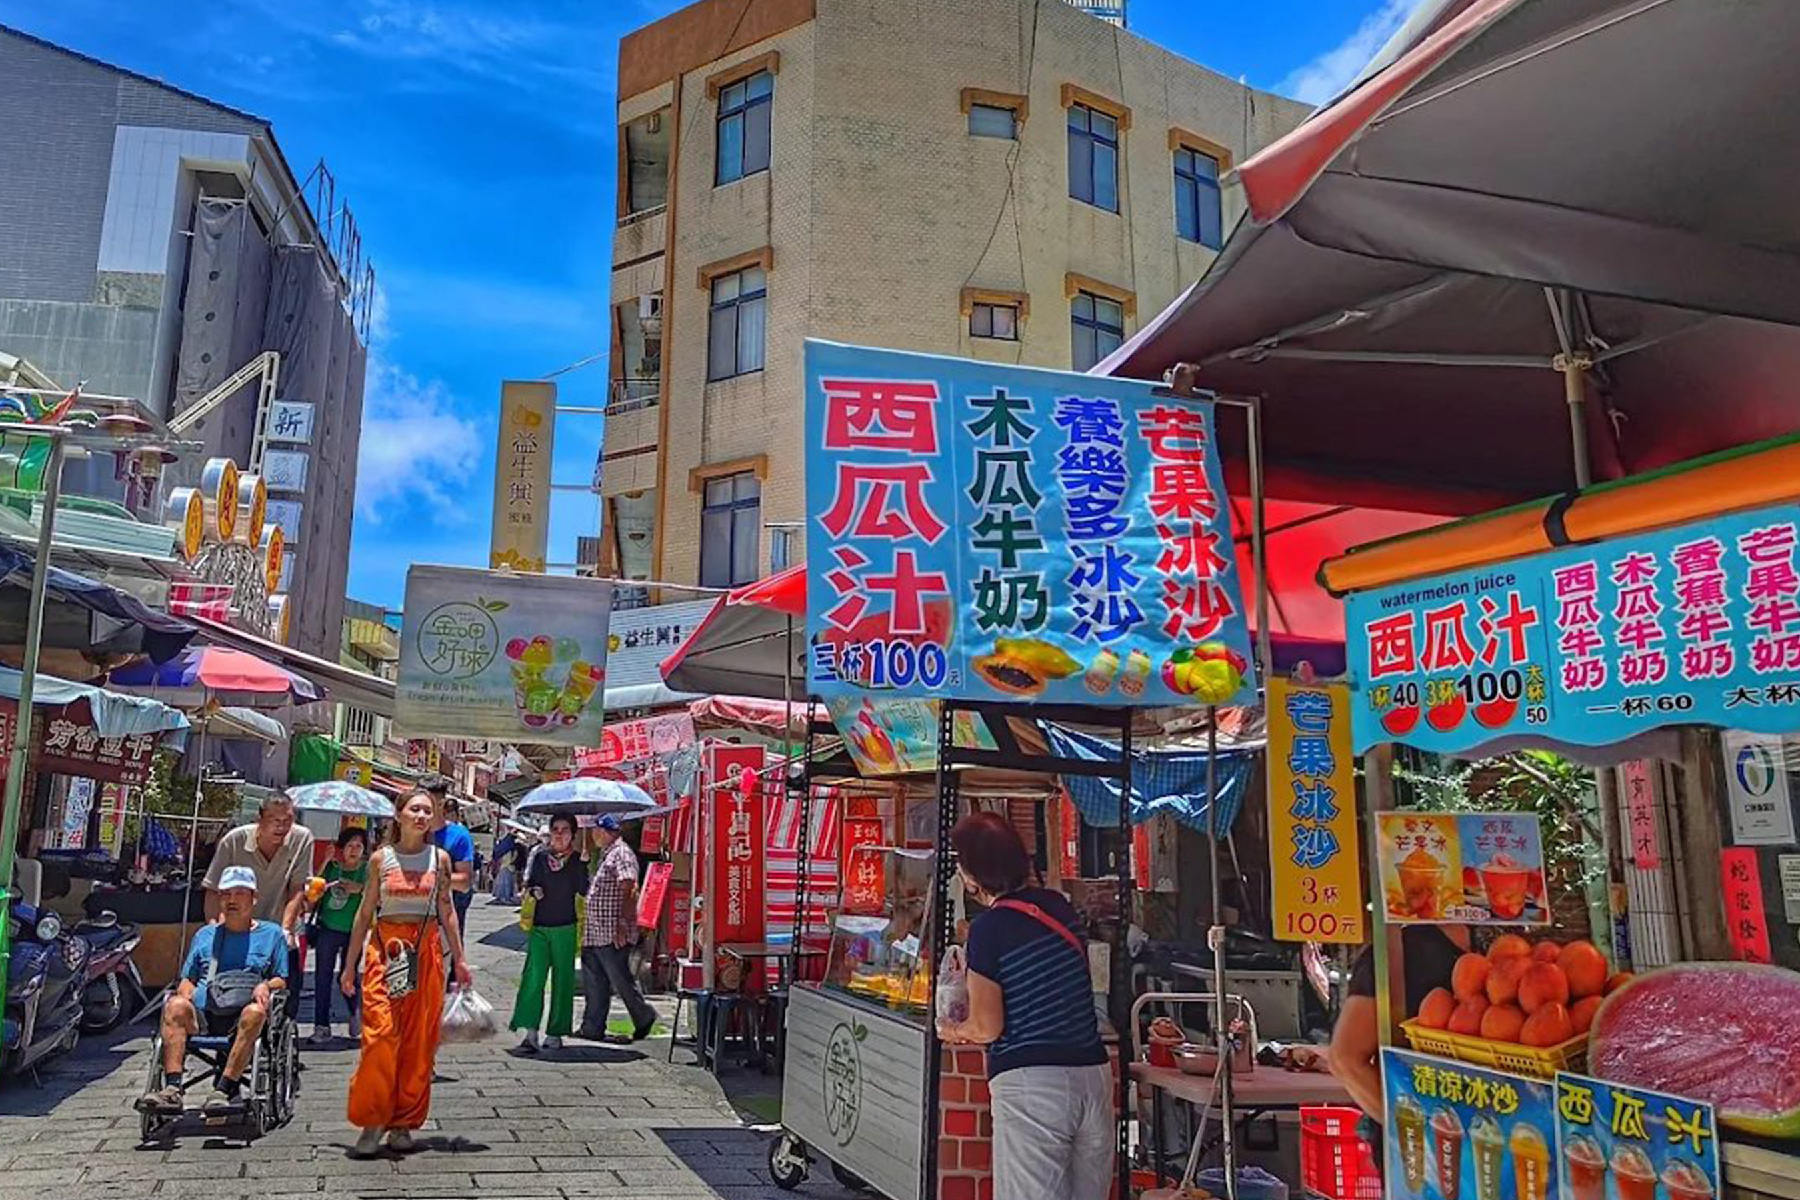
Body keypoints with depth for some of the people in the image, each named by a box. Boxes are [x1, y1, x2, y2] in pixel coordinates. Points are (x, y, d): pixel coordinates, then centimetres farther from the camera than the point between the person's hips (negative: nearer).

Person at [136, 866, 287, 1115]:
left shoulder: (271, 933, 21)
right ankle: (172, 1090, -37)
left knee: (255, 1013, -37)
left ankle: (223, 1090, -40)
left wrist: (266, 986, -6)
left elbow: (282, 980, 16)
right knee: (175, 1006, -30)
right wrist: (185, 991, 0)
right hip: (202, 1014, 3)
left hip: (242, 1012, -3)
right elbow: (188, 978, 24)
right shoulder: (205, 934, 30)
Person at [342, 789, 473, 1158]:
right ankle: (371, 1121, 0)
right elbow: (365, 913, 8)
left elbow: (447, 911, 10)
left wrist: (459, 959, 6)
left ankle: (403, 1123, 13)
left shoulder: (439, 858, 6)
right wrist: (351, 964, 7)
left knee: (419, 1039, 2)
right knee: (380, 1034, -11)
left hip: (426, 950, 1)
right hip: (384, 947, -1)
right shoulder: (381, 858, 3)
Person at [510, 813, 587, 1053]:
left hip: (565, 929, -1)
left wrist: (583, 864, -18)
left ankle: (555, 1033, 14)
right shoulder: (540, 856, 8)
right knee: (533, 977, -9)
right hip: (539, 927, 1)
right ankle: (530, 1033, -8)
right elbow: (529, 884, 19)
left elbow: (584, 891, -8)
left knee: (562, 981, 4)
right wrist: (532, 892, -3)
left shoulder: (577, 860, 2)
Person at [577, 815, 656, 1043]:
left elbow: (629, 892, -20)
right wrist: (585, 926, 23)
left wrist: (623, 925, -24)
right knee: (594, 985, 11)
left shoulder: (622, 854, -13)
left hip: (613, 934, -10)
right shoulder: (605, 854, 19)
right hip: (593, 934, 10)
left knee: (621, 981, -1)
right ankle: (592, 1029, 17)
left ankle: (644, 1018, 14)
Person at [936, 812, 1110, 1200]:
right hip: (1093, 1073, 6)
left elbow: (987, 1027, -9)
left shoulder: (988, 929, -11)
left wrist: (953, 1030, 12)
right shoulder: (1060, 908, 7)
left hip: (1029, 1084, -6)